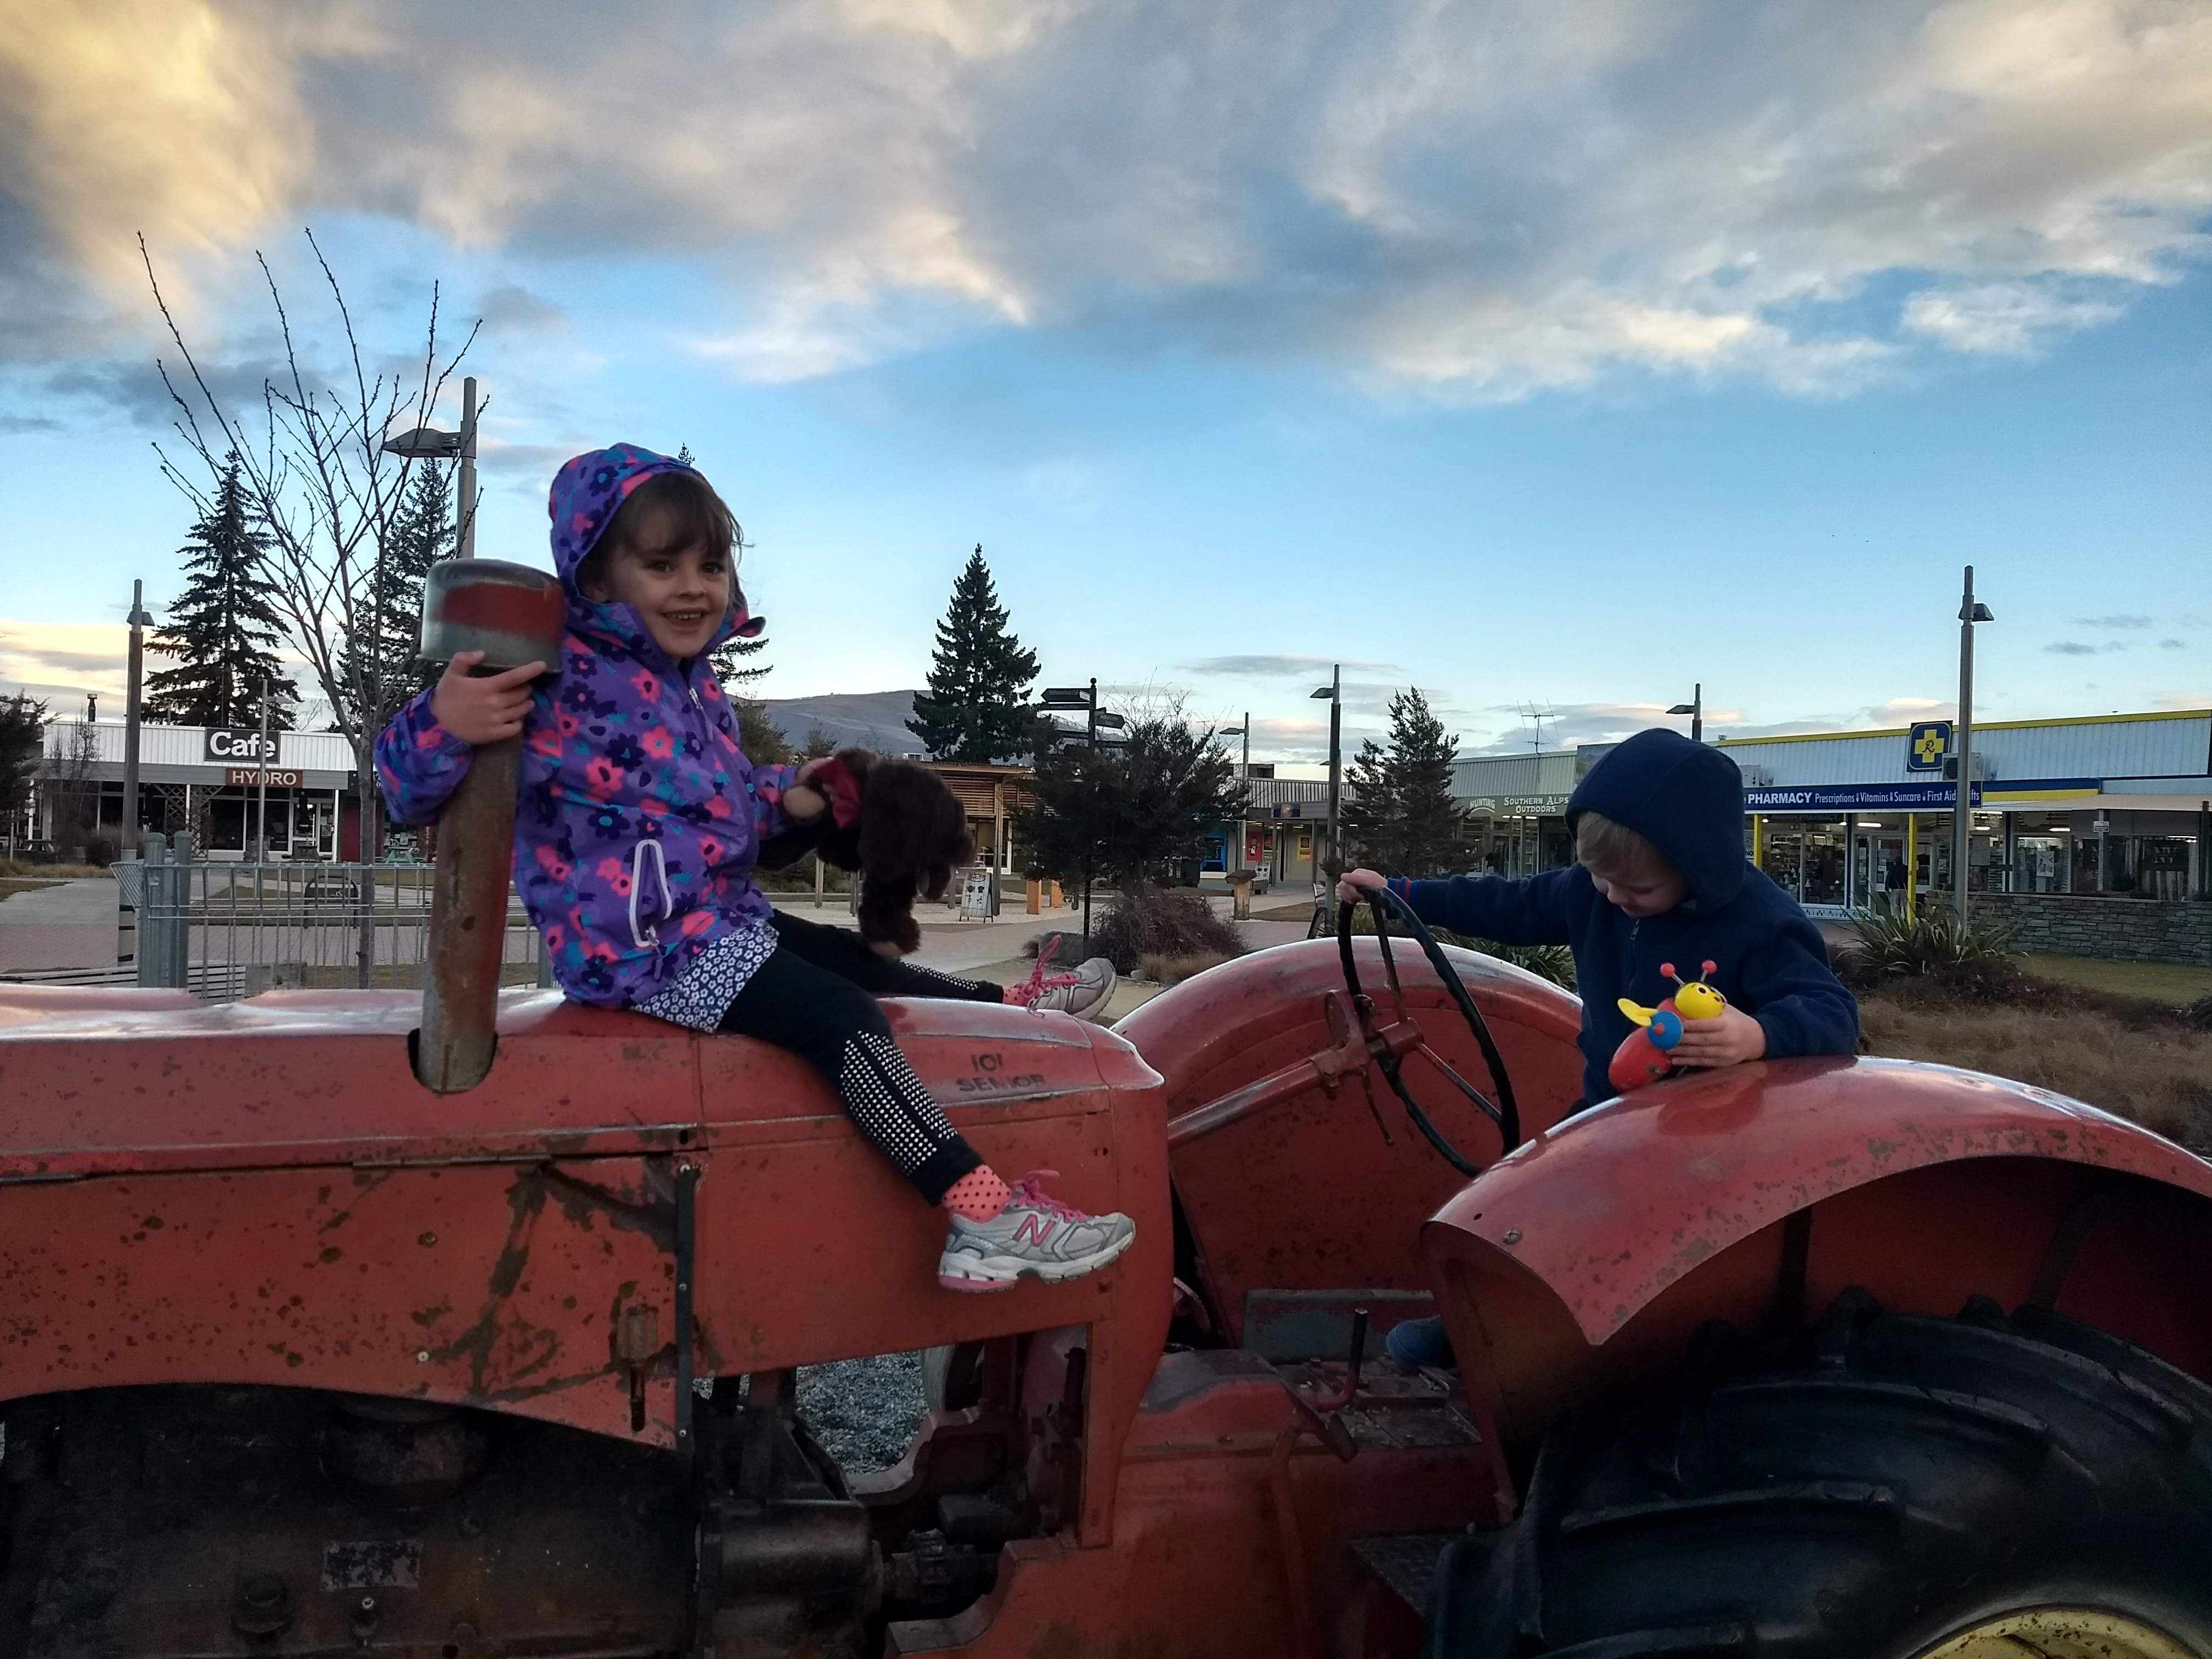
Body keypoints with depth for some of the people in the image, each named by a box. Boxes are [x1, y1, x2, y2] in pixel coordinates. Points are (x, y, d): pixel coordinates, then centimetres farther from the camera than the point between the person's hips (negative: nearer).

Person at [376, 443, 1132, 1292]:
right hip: (653, 952, -10)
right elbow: (410, 793, -23)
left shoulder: (693, 682, 8)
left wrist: (782, 794, 9)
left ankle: (1011, 1002, 48)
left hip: (722, 921, 10)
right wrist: (442, 724, -44)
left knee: (850, 958, 25)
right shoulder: (556, 685, -21)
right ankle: (984, 1219, -24)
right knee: (844, 1019, -20)